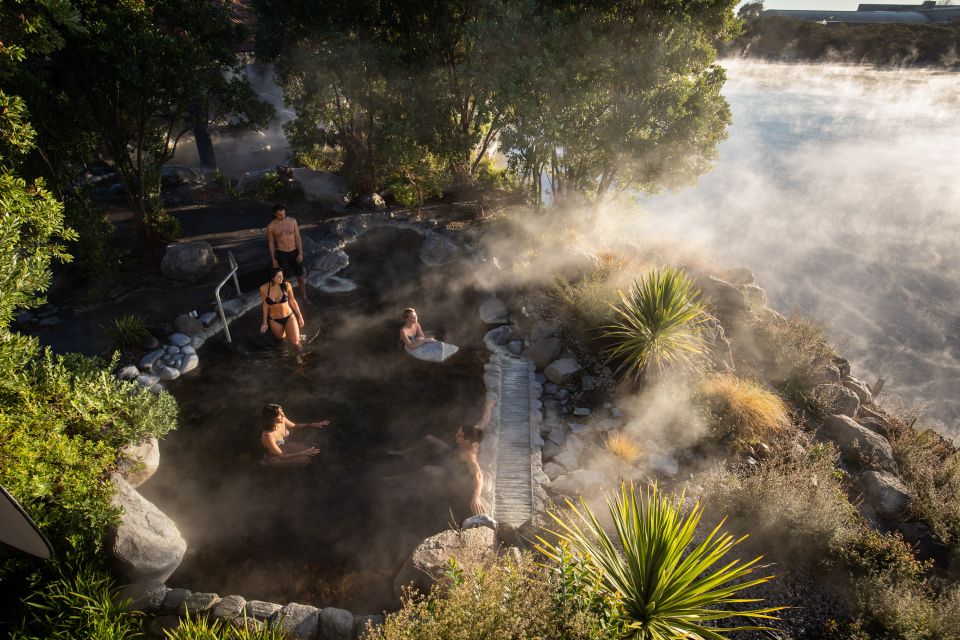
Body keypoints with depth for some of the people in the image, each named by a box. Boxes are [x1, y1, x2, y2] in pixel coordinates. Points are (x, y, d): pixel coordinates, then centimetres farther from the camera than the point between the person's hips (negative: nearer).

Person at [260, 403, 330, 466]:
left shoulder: (282, 420, -21)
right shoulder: (268, 435, -40)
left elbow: (294, 426, 3)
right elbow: (281, 456, -30)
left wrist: (311, 425, -10)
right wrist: (303, 453, -32)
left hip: (284, 447, 6)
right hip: (274, 458, -6)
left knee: (309, 451, 3)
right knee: (304, 458, -8)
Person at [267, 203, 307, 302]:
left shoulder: (292, 221, -5)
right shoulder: (271, 226, -8)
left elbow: (297, 238, -2)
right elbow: (271, 243, 0)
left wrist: (300, 253, -6)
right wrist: (273, 259, 0)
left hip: (294, 252, 2)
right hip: (282, 254, -2)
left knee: (300, 277, 11)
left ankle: (304, 298, 28)